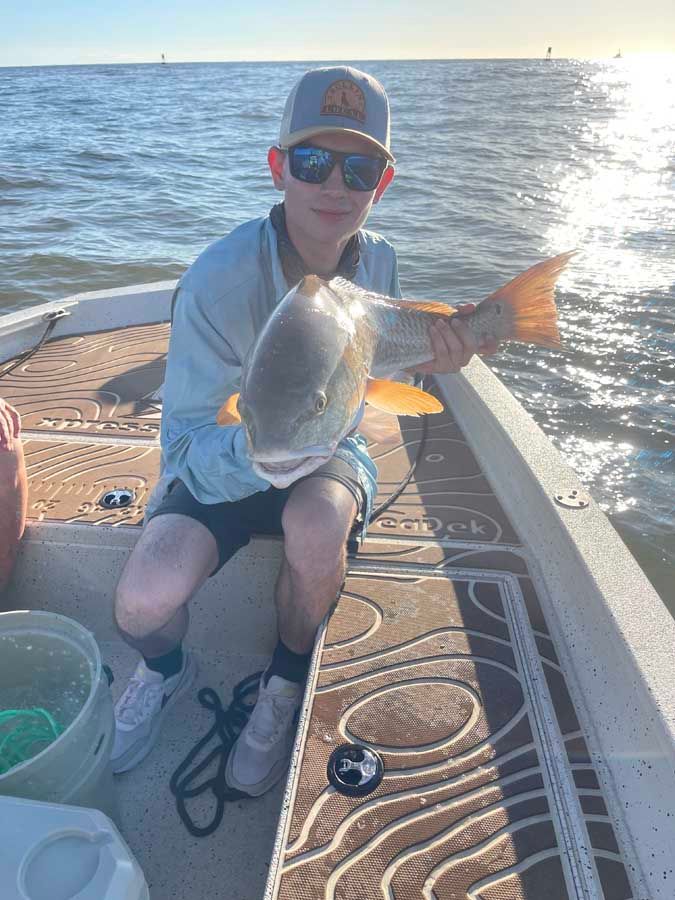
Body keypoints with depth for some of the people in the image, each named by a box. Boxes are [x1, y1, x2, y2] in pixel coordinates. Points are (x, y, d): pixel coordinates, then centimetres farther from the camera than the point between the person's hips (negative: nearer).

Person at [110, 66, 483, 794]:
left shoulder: (378, 259, -7)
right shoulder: (220, 278, -24)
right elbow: (186, 443, -24)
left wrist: (427, 360, -13)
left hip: (326, 457, 3)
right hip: (222, 468, -2)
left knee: (317, 520, -35)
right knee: (144, 601, -28)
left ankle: (287, 685, 0)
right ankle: (167, 668, 16)